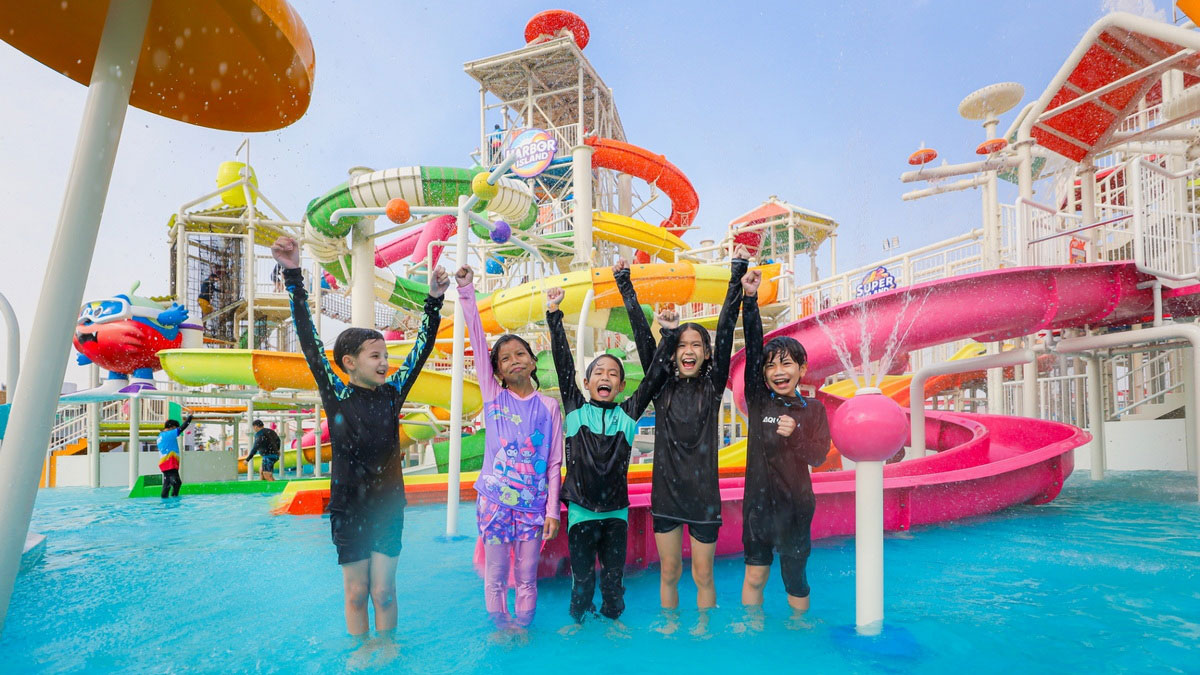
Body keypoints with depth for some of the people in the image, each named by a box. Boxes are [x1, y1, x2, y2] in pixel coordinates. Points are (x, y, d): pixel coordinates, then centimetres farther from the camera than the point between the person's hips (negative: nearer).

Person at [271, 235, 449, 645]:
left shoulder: (392, 393, 0)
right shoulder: (336, 396, -7)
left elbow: (421, 350, 2)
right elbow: (310, 342, -11)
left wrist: (434, 300, -5)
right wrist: (293, 277, -16)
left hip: (389, 506, 2)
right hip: (349, 508, -2)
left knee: (384, 591, 9)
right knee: (356, 593, 10)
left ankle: (387, 651, 26)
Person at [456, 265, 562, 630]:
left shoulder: (549, 406, -1)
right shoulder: (493, 396, 0)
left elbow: (555, 463, 1)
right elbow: (478, 342, -9)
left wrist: (553, 510, -2)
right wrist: (466, 293, -16)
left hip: (533, 502, 0)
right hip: (494, 498, 0)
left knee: (527, 576, 10)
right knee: (495, 574, 11)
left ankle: (523, 628, 31)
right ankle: (500, 628, 32)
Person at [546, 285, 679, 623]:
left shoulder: (627, 414, 1)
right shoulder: (575, 410, -2)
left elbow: (654, 376, -2)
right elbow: (563, 363, -7)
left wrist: (669, 335, -6)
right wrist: (554, 315, -9)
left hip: (616, 509, 1)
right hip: (581, 509, -1)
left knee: (614, 576, 13)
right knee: (582, 576, 10)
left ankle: (613, 617, 36)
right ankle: (578, 620, 34)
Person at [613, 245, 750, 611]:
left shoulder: (713, 385, -1)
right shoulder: (661, 386, 1)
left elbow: (726, 330, -7)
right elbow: (643, 335, 0)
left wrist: (738, 275, -11)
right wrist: (625, 285, 0)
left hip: (703, 493, -1)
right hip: (665, 491, 1)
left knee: (703, 575, 10)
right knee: (669, 573, 14)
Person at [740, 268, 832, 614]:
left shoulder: (813, 410, 0)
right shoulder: (758, 401, -3)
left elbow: (818, 457, -5)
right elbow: (752, 348, -12)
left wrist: (795, 434, -23)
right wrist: (750, 300, -19)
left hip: (796, 504, 0)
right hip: (758, 500, 0)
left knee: (795, 579, 15)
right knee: (754, 576, 9)